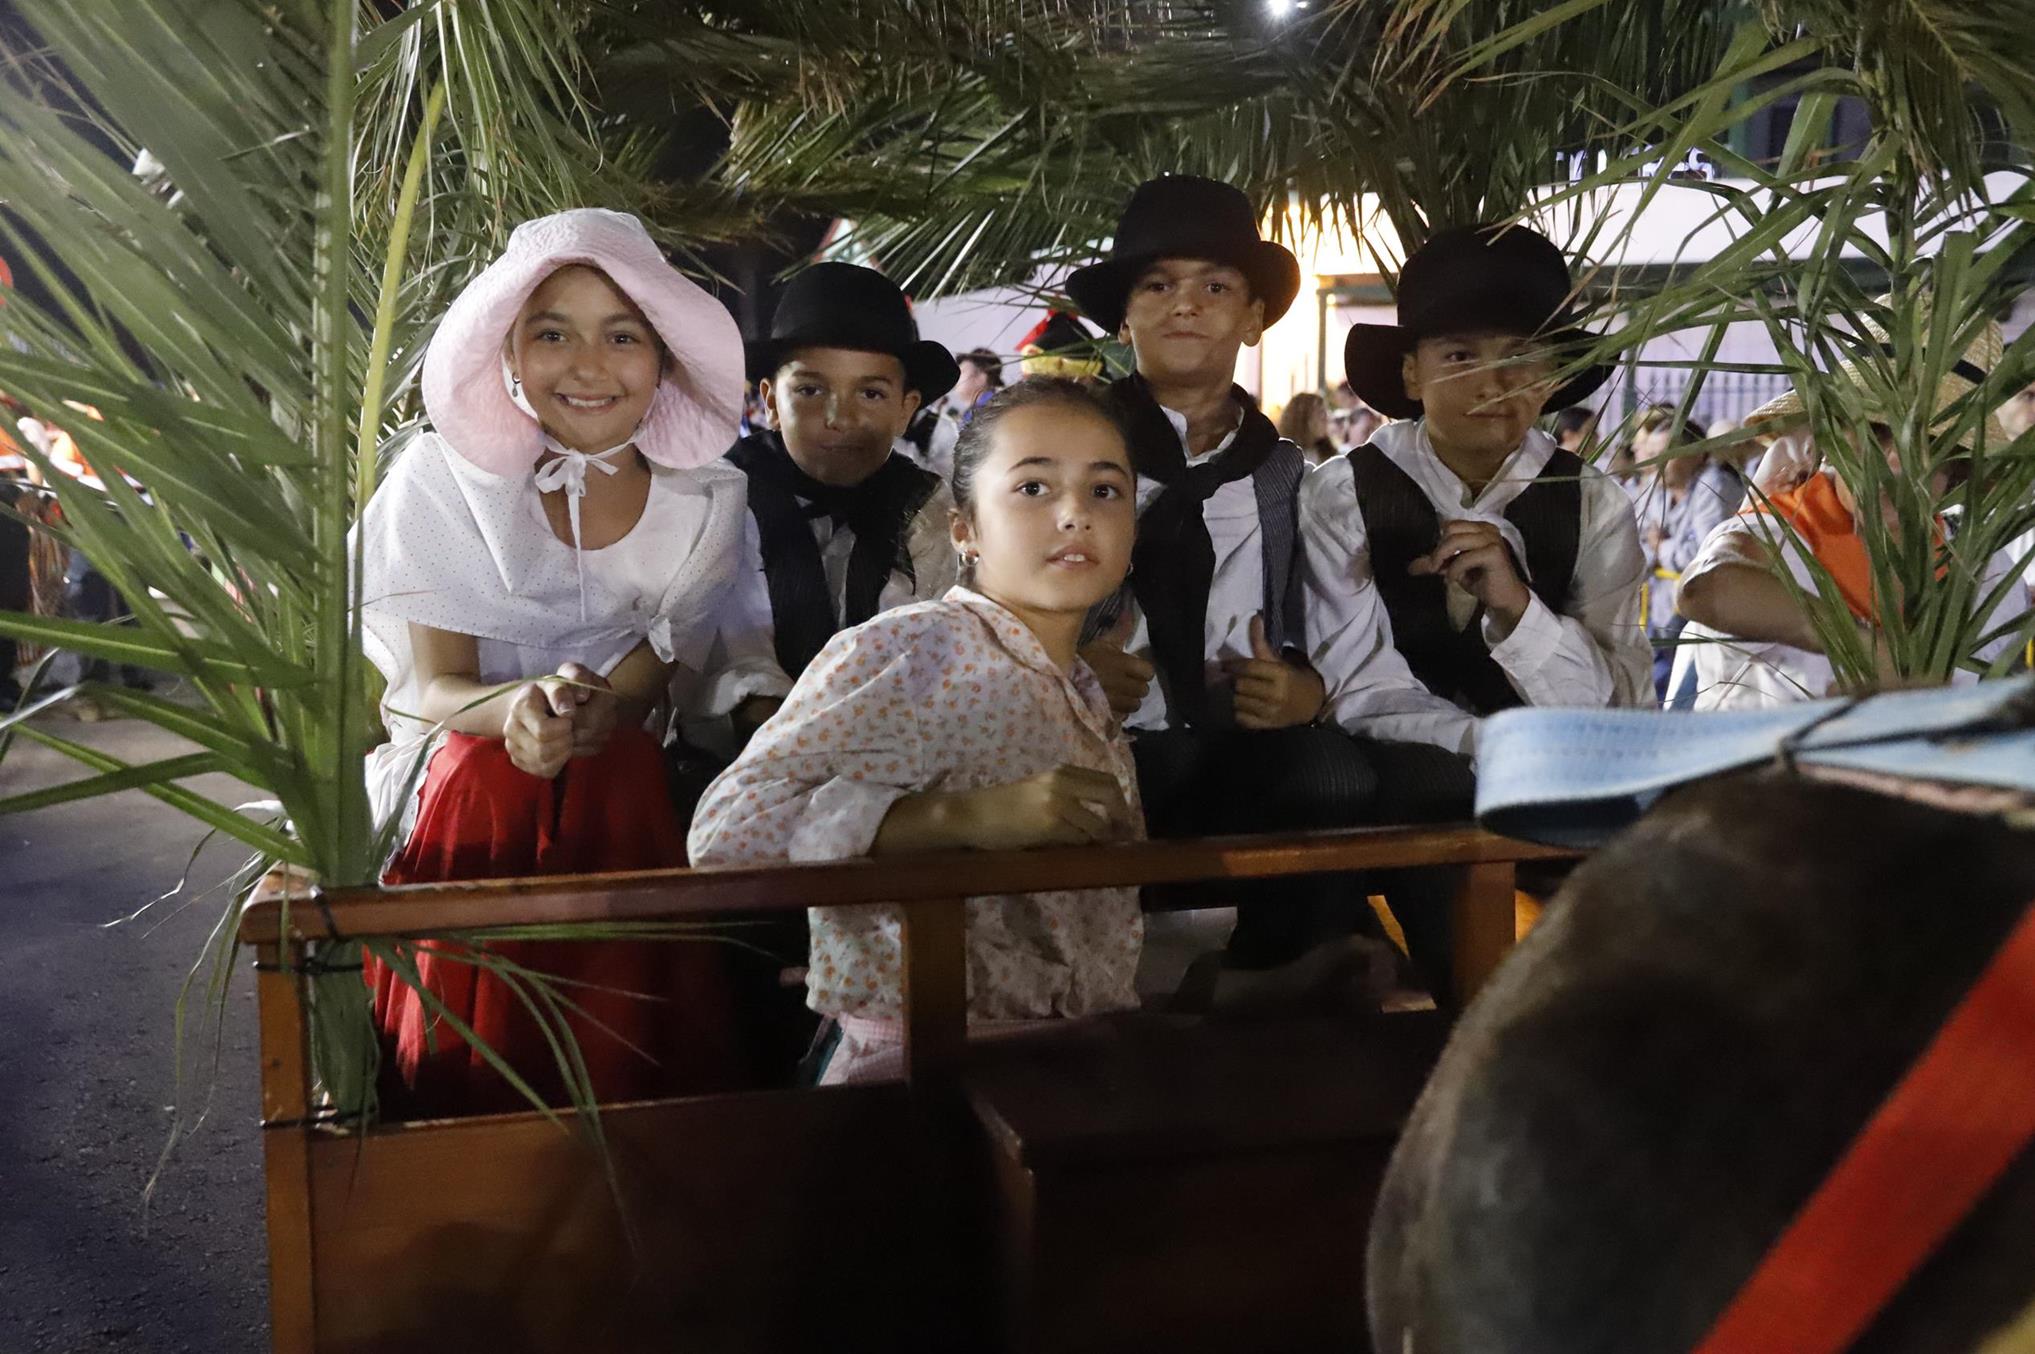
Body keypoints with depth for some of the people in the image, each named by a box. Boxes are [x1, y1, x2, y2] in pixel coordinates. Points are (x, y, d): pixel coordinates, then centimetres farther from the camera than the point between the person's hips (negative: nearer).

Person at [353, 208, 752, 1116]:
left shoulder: (706, 503, 1)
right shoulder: (441, 481, -2)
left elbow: (641, 689, -2)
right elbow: (432, 685, -7)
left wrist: (579, 715, -25)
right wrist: (517, 706, -30)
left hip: (627, 801, 1)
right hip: (463, 795, -1)